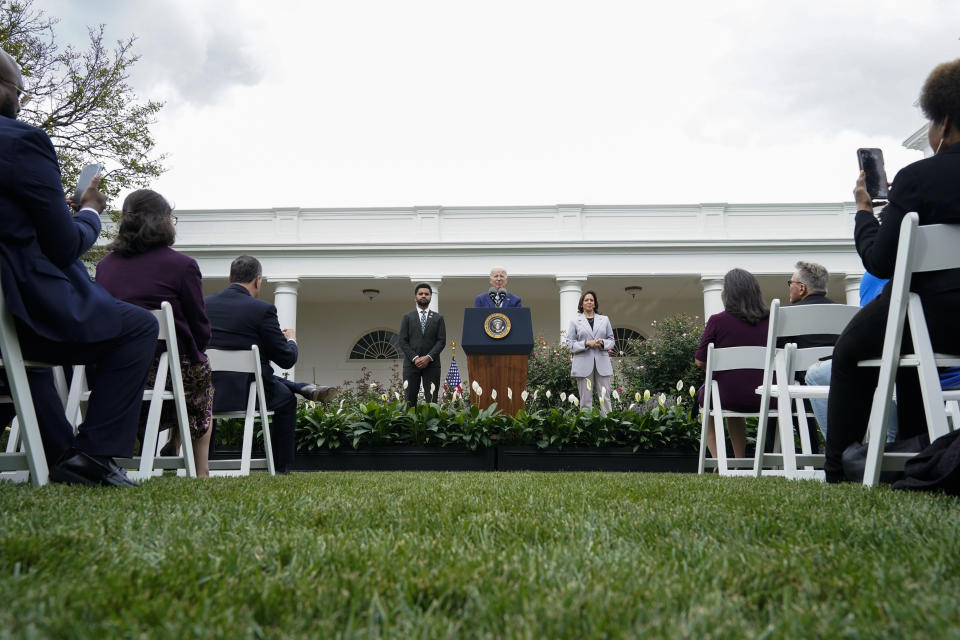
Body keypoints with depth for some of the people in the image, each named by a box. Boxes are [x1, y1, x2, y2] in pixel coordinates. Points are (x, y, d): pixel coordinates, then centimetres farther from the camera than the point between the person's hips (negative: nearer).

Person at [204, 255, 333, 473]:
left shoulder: (204, 304, 3)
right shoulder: (262, 310, -13)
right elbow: (286, 359, -8)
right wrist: (291, 340, 15)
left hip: (204, 391, 5)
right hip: (243, 393, -5)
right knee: (287, 398, 24)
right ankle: (280, 467, 30)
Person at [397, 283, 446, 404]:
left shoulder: (438, 318, 13)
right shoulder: (407, 317, 11)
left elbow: (442, 341, 3)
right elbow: (403, 341, 3)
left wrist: (428, 357, -11)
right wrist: (415, 358, -10)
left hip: (431, 364, 0)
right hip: (411, 364, 0)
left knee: (432, 401, -4)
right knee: (410, 401, -3)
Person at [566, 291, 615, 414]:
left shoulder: (605, 320, 16)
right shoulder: (575, 322, 9)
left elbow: (611, 340, 16)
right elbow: (570, 344, 3)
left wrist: (603, 343, -6)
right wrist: (586, 343, -12)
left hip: (602, 363, 2)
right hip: (583, 365, -2)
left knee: (605, 398, -1)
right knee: (585, 400, -2)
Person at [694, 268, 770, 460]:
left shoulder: (717, 320, -9)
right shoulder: (769, 320, 1)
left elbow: (700, 361, -3)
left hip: (728, 396, -4)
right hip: (764, 398, 4)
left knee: (703, 395, 30)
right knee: (735, 411, 37)